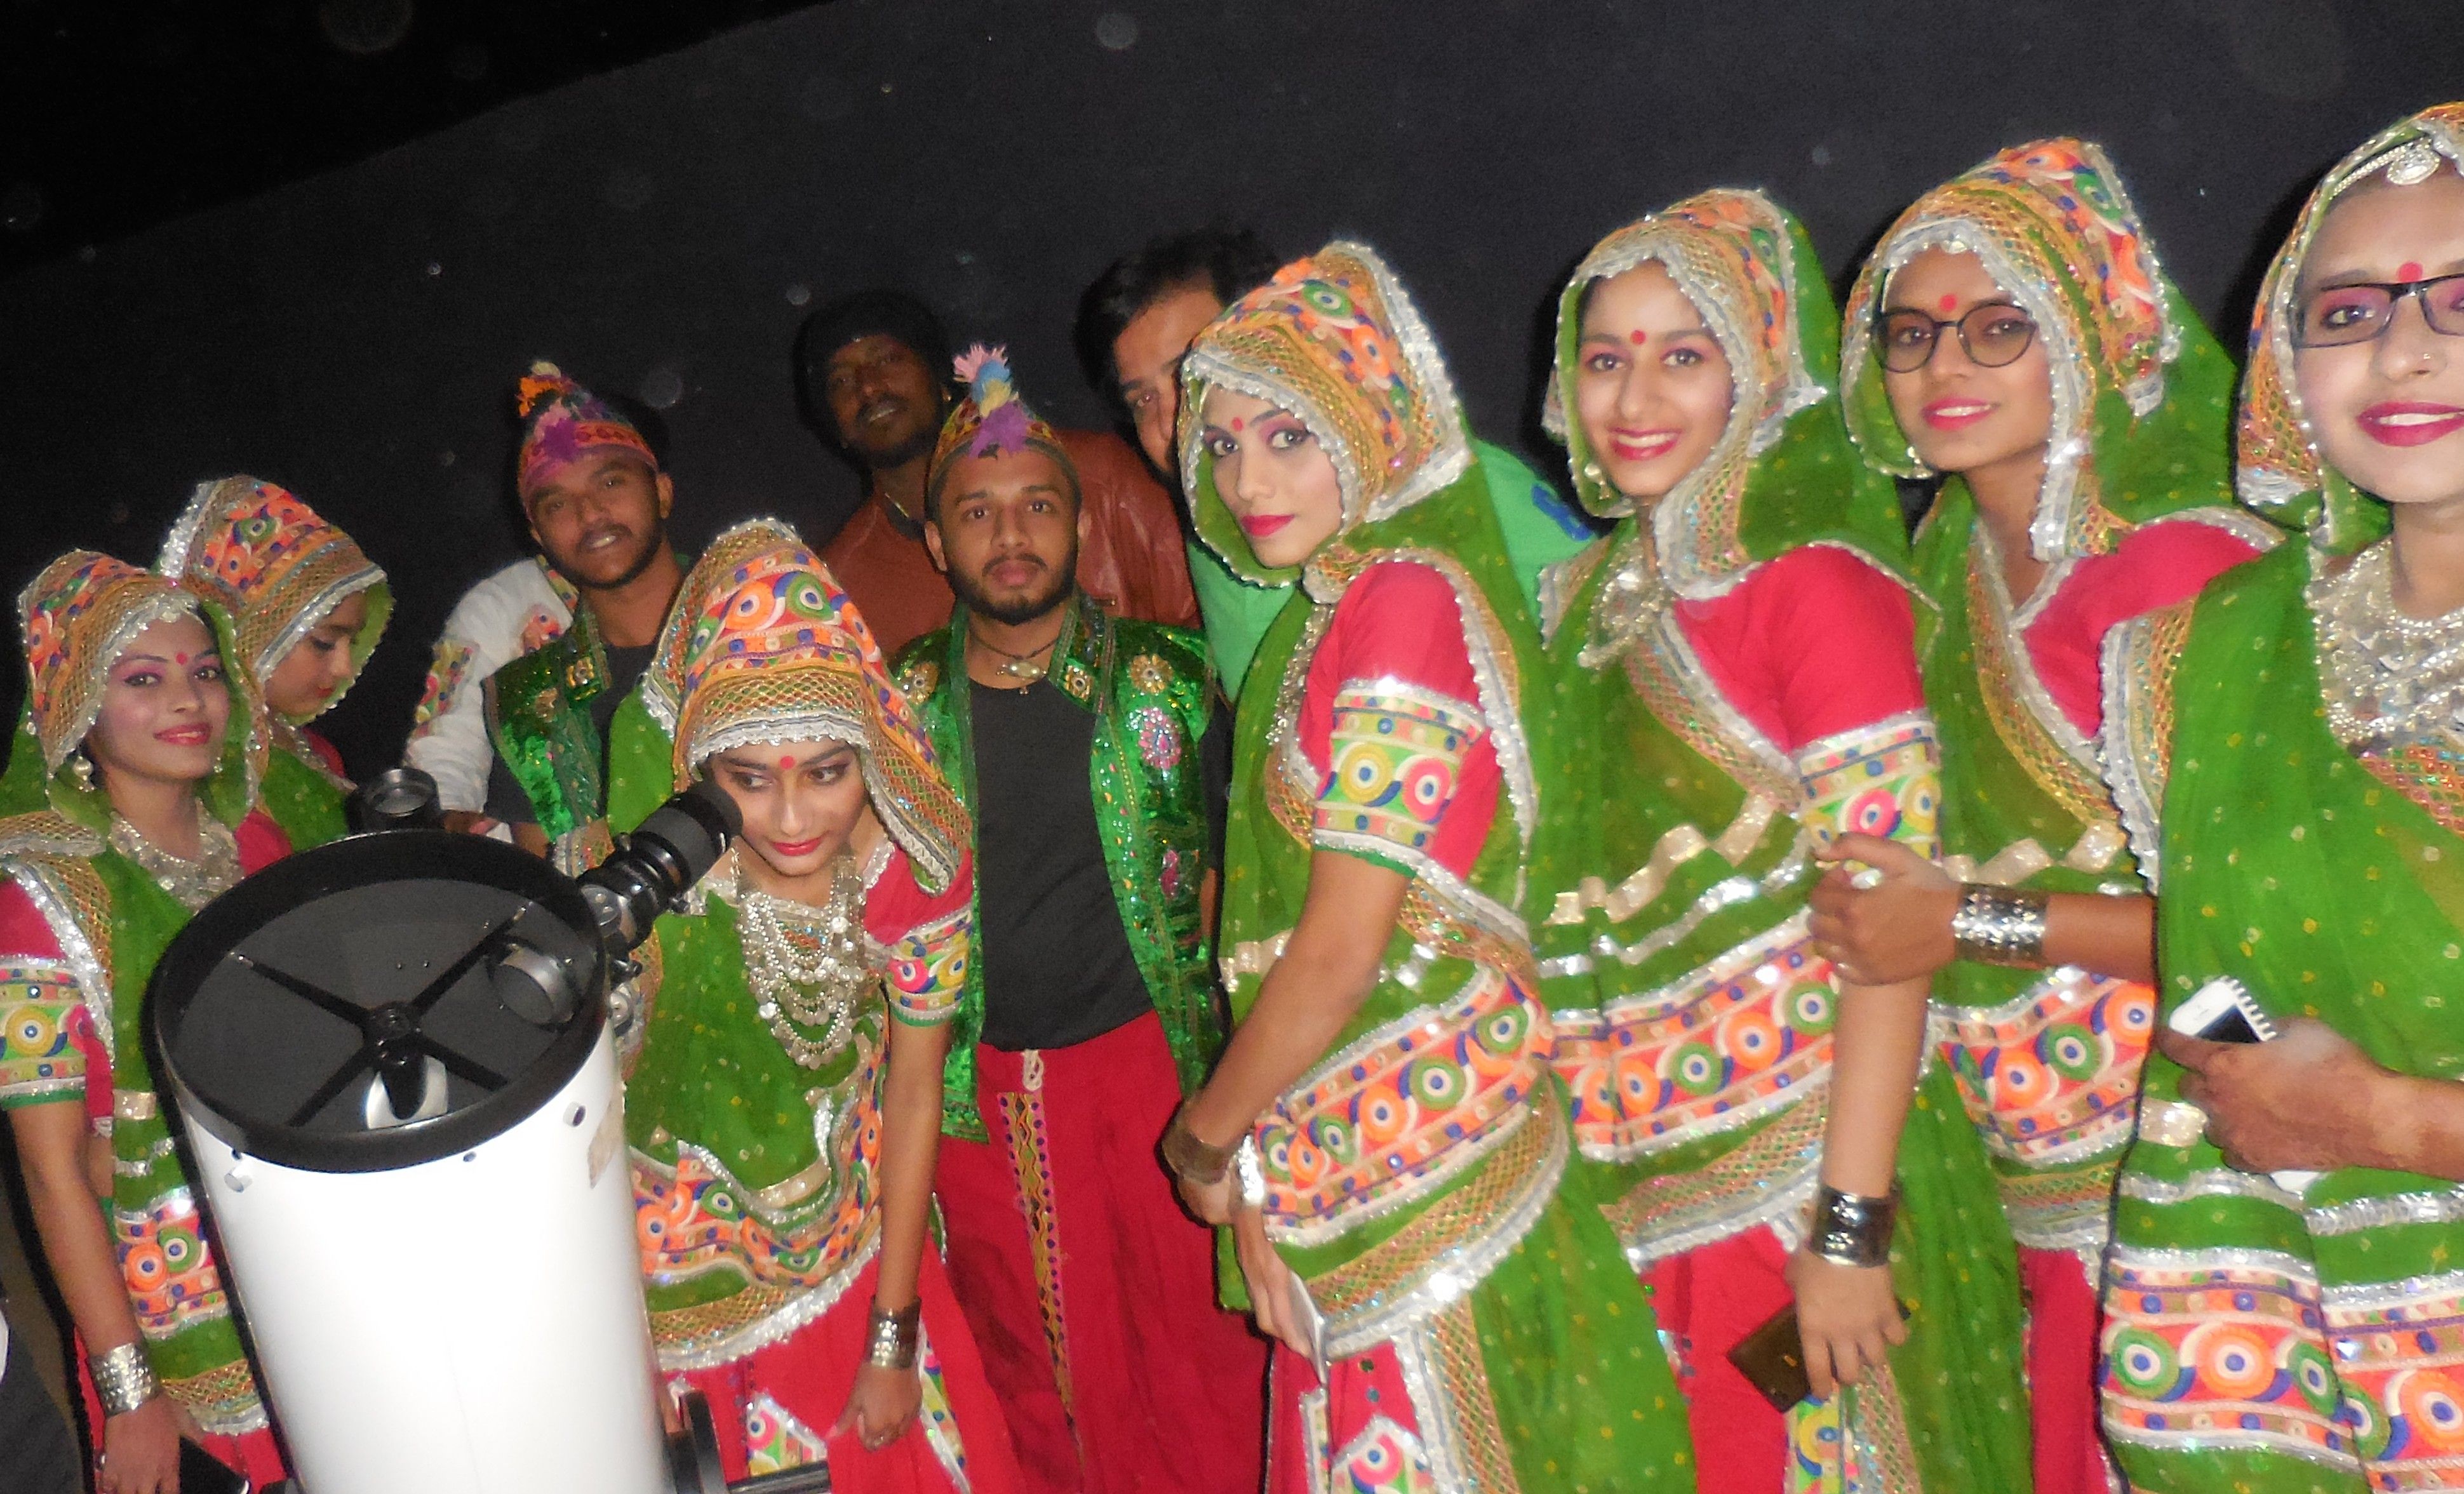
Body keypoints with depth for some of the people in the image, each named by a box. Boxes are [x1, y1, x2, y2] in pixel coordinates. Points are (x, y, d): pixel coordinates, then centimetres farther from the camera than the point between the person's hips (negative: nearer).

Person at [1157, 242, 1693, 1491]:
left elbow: (1346, 946, -18)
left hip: (1418, 1147, -8)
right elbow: (1281, 927, 9)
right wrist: (1257, 1176, 6)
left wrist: (1203, 1136, -4)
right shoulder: (1328, 615, 12)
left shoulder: (1408, 596, -15)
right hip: (1337, 1169, 8)